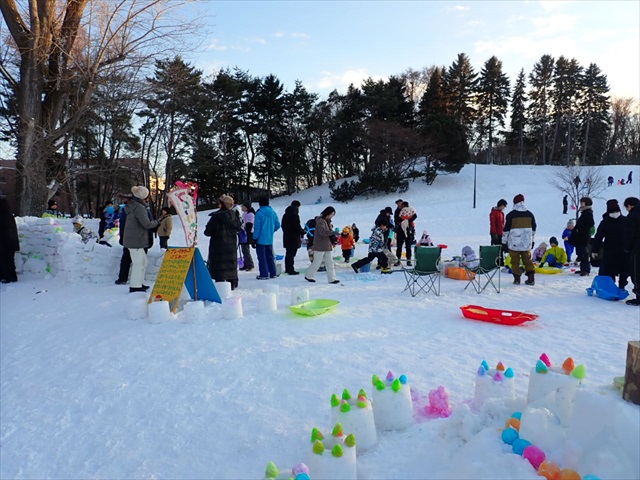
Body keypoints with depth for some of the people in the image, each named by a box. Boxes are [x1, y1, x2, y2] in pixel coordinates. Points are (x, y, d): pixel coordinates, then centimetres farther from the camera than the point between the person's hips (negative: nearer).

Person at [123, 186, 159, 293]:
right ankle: (135, 286, 0)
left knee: (143, 262, 18)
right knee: (138, 262, -5)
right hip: (136, 240, -10)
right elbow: (146, 224, -19)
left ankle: (139, 283, 26)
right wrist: (156, 222, -2)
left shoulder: (132, 206, 15)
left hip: (132, 239, 10)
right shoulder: (139, 207, -17)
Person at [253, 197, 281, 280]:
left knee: (262, 257, 1)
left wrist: (254, 238, -8)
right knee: (270, 256, 16)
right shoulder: (273, 213, 5)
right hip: (270, 239, 6)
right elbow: (277, 225, 8)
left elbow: (257, 227, -14)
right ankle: (273, 273, 19)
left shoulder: (259, 213, -13)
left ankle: (264, 274, 2)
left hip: (261, 239, -6)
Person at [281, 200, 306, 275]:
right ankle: (290, 270, -3)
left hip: (287, 237, 9)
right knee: (291, 254, -5)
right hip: (293, 238, -8)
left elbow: (283, 226, 17)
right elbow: (297, 227, -16)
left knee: (288, 253, 17)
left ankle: (287, 269, 24)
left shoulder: (285, 215, 12)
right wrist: (303, 232, 0)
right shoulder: (295, 215, -15)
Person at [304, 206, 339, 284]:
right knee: (317, 262, 1)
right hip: (320, 246, -9)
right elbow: (323, 232, -29)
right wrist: (333, 232, -34)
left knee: (329, 262, 6)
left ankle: (332, 279, 8)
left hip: (328, 246, 9)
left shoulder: (328, 221, 14)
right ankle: (308, 276, 18)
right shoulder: (320, 221, -15)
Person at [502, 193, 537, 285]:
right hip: (527, 243, 4)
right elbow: (533, 229, 15)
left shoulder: (510, 215, -8)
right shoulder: (530, 214, 6)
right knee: (527, 259, 13)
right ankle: (531, 278, 9)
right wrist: (532, 241, 25)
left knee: (515, 261, 5)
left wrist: (504, 242, 3)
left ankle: (517, 279, 6)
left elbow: (506, 229, -6)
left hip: (514, 243, -4)